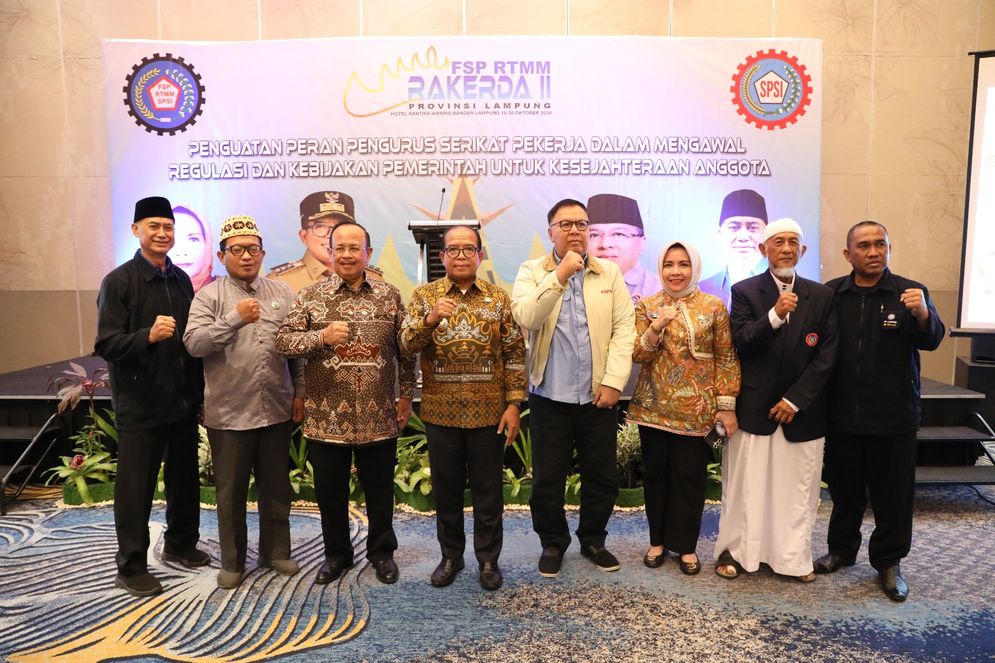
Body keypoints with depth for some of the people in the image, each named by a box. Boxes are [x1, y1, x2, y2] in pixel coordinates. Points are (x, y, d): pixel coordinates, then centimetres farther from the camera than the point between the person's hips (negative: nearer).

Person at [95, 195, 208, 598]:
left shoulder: (181, 280, 7)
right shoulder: (119, 282, -8)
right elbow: (105, 344, -14)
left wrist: (198, 393, 11)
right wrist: (148, 335, -32)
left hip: (183, 401, 5)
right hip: (139, 405, -5)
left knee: (185, 480, 17)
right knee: (135, 489, 5)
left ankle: (180, 545, 36)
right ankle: (131, 568, 20)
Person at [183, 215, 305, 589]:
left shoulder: (282, 293, 7)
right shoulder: (209, 296, -3)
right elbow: (194, 343, -15)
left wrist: (300, 392, 5)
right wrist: (235, 318, -26)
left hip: (277, 410, 3)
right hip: (229, 413, -3)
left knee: (277, 487, 14)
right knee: (231, 491, 10)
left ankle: (276, 552, 31)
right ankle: (232, 562, 27)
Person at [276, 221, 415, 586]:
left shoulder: (390, 295, 4)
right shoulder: (310, 296, 1)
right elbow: (282, 340, -6)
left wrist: (407, 395, 7)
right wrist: (322, 336, -21)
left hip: (378, 417, 1)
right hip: (326, 417, 0)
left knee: (380, 490, 13)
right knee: (330, 491, 14)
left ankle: (382, 552, 34)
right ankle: (336, 553, 35)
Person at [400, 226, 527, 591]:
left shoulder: (498, 298, 2)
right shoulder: (424, 295, 3)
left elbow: (515, 354, 1)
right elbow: (406, 345, -8)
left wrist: (514, 403, -6)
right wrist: (430, 319, -27)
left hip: (488, 412, 0)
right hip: (441, 411, 1)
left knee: (488, 490, 9)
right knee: (446, 488, 12)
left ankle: (489, 559, 25)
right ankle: (450, 556, 30)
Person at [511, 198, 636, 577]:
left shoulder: (610, 273, 5)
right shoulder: (532, 272, 1)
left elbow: (624, 329, -2)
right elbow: (526, 317, -17)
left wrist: (613, 382, -10)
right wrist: (559, 275, -21)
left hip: (598, 395, 2)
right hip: (550, 397, -1)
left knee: (602, 475, 13)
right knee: (547, 478, 9)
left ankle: (593, 540, 34)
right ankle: (553, 543, 29)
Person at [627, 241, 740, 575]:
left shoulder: (713, 306, -1)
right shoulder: (646, 306, 3)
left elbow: (726, 358, -1)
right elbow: (637, 355, -5)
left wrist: (727, 406, -5)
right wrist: (657, 327, -21)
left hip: (696, 409, -1)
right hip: (654, 407, 2)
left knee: (690, 477, 5)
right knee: (655, 474, 10)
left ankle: (686, 544, 22)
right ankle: (658, 539, 26)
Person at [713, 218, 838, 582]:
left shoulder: (822, 295, 5)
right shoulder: (745, 291, 0)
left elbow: (827, 355, 0)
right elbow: (741, 343, -11)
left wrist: (795, 399, -8)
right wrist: (775, 315, -26)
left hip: (801, 409, 2)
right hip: (754, 407, -2)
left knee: (798, 489, 8)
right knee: (745, 486, 5)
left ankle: (794, 556, 21)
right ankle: (735, 550, 19)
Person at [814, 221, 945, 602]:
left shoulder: (909, 293, -2)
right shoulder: (830, 294, -1)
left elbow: (931, 341, -13)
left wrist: (923, 315, -34)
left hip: (893, 417, -1)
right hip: (842, 415, 1)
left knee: (892, 494, 9)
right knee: (845, 490, 15)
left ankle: (889, 562, 26)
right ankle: (842, 550, 33)